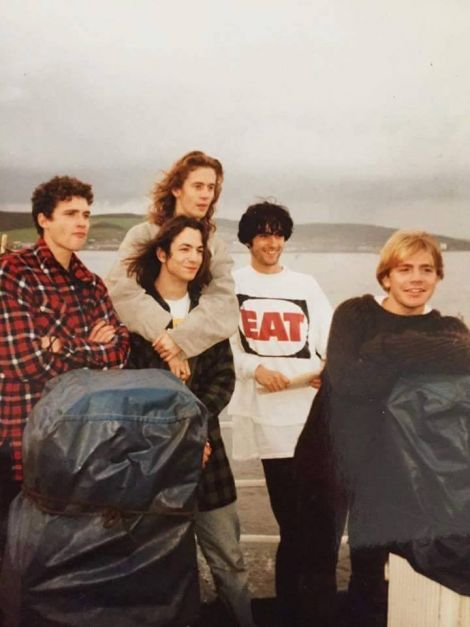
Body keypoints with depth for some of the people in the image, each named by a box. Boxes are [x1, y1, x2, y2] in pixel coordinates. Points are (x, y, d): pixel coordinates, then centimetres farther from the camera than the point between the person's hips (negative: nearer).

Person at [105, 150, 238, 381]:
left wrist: (183, 338, -26)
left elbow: (224, 305, -10)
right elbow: (122, 292, -17)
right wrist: (166, 337, -26)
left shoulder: (215, 245, 6)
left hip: (196, 363, 2)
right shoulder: (143, 236, -1)